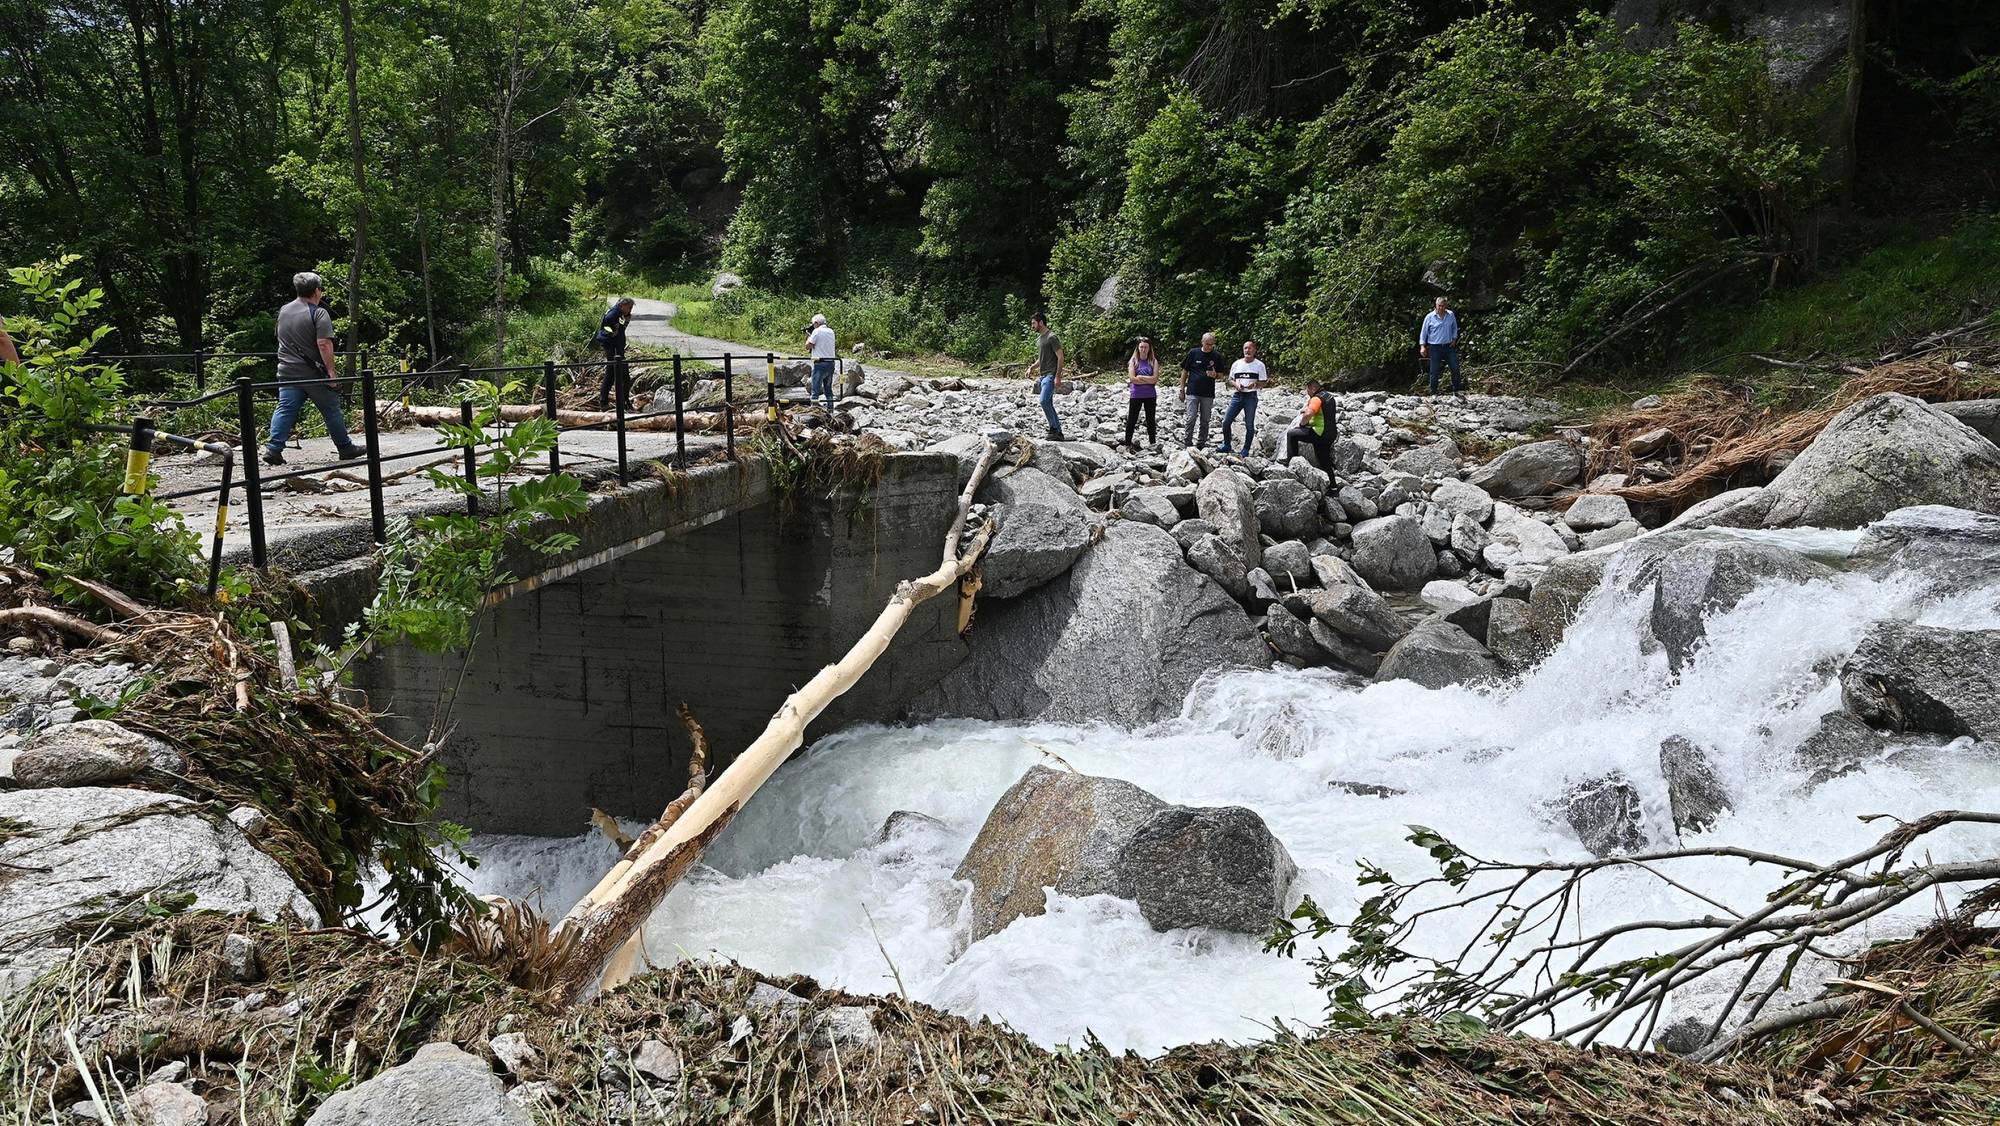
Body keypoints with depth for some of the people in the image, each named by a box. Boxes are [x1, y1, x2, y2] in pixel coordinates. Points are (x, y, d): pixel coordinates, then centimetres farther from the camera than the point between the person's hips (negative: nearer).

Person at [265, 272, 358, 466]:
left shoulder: (284, 311, 11)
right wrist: (331, 372, -19)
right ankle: (345, 448, 17)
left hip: (287, 372, 6)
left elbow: (282, 340, 22)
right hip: (314, 374, -5)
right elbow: (324, 344, -20)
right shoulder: (319, 314, -12)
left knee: (285, 410, 3)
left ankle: (273, 449, -6)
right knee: (331, 410, 7)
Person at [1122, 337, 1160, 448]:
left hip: (1150, 396, 1)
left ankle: (1152, 443, 21)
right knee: (1131, 420, 3)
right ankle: (1127, 444, 9)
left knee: (1150, 420, 11)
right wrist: (1148, 380, -12)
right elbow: (1132, 378, -12)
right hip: (1136, 395, -1)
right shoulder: (1133, 361, -1)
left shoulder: (1153, 362, 1)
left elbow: (1155, 379, -10)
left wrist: (1139, 377, -13)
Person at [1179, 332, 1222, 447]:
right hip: (1193, 392, -2)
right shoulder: (1193, 353, -1)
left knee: (1205, 420, 7)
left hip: (1208, 394, 2)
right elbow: (1185, 372, 5)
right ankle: (1186, 441, 0)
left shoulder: (1217, 356, 4)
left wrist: (1214, 375, -12)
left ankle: (1201, 442, 16)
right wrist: (1182, 390, 3)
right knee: (1191, 417, -8)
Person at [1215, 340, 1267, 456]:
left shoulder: (1259, 365, 2)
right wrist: (1236, 384, -7)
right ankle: (1226, 445, 15)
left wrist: (1255, 384, -18)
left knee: (1249, 425, 0)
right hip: (1237, 395, 3)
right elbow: (1230, 380, 14)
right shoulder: (1236, 364, 10)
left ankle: (1246, 450, 9)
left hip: (1251, 396, -3)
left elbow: (1263, 382, 2)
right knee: (1226, 421, -2)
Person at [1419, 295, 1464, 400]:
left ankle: (1457, 391, 16)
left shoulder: (1451, 315, 3)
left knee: (1455, 369, 3)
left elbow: (1454, 328, 18)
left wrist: (1454, 339, 8)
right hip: (1435, 347, -3)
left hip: (1449, 346, 3)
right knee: (1434, 372, 0)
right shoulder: (1429, 317, -5)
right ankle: (1433, 393, 11)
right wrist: (1422, 346, -8)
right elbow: (1423, 332, -1)